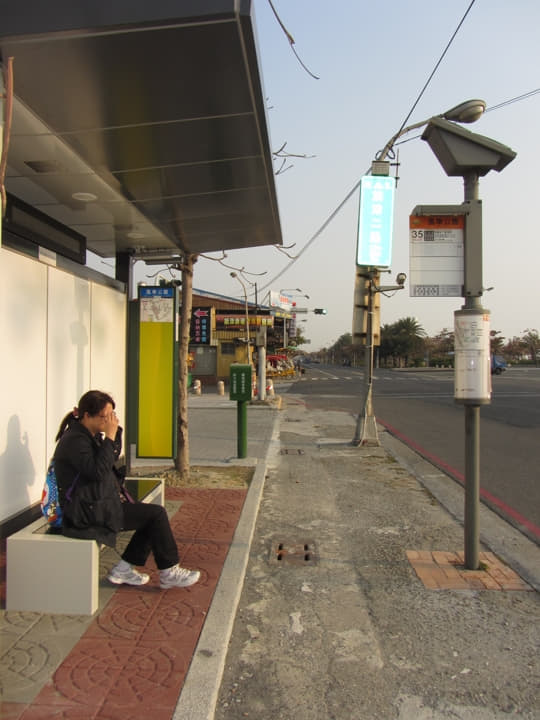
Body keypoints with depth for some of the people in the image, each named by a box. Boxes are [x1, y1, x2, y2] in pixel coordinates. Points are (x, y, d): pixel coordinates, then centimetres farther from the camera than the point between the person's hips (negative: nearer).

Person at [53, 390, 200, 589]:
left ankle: (124, 569, 12)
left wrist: (116, 430, 5)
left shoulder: (88, 435, 12)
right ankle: (168, 573, 2)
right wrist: (109, 437, -25)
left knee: (153, 516, 7)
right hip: (89, 511, -10)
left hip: (98, 504, 10)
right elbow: (98, 471, -29)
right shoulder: (75, 440, -18)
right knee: (156, 514, -11)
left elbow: (114, 456, 20)